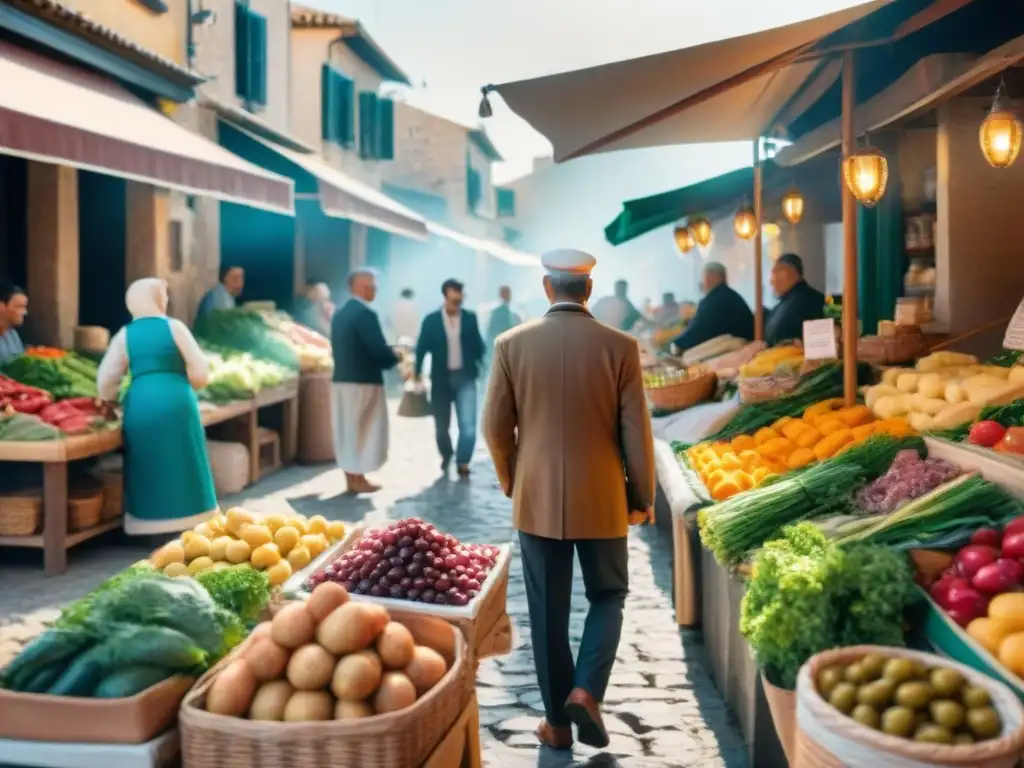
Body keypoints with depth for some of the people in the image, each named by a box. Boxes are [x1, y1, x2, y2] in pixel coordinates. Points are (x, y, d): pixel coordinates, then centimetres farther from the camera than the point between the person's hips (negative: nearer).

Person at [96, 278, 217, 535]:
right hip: (176, 403, -2)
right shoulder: (174, 326, 1)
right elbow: (200, 370, 1)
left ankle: (153, 531, 11)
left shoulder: (124, 334, 8)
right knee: (181, 468, 5)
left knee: (149, 471, 9)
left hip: (140, 406, 2)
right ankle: (188, 528, 9)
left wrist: (110, 401, 26)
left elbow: (105, 380, 6)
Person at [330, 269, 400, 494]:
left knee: (347, 430, 12)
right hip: (363, 381, -8)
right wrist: (395, 358, 0)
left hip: (342, 378, 8)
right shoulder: (365, 313, -16)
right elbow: (378, 349, -21)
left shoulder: (340, 313, 11)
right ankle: (358, 480, 6)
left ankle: (351, 478, 18)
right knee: (363, 431, 1)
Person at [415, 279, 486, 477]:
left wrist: (481, 367, -6)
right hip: (441, 378, 0)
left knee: (468, 423, -12)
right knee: (442, 424, 12)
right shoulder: (431, 320, -2)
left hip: (465, 377, 0)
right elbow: (422, 348, -1)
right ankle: (446, 456, 36)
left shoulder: (470, 318, 2)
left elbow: (478, 345, 7)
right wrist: (417, 374, -5)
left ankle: (463, 462, -5)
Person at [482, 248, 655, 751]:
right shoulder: (620, 346, -7)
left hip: (536, 498, 1)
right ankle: (585, 690, 0)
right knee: (608, 596, 18)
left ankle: (557, 720, 18)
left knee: (548, 610, 11)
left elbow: (495, 427, -1)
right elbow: (636, 431, -5)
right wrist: (642, 497, 8)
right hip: (602, 498, -1)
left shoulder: (512, 344, -4)